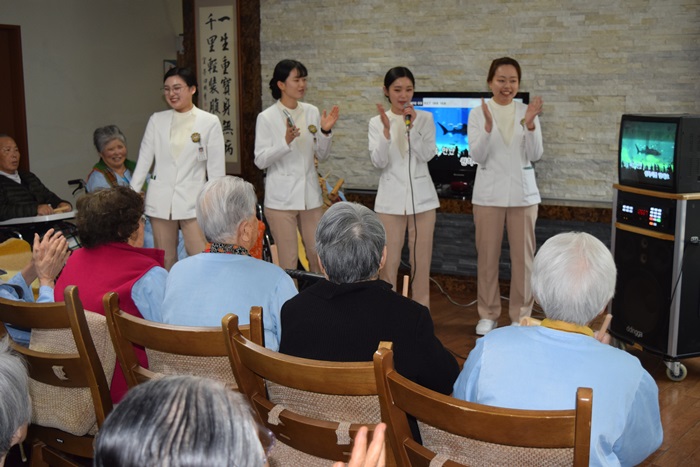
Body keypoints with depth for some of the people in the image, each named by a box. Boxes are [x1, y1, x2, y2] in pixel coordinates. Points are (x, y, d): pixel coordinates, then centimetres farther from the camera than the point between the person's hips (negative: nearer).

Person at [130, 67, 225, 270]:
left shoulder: (209, 122, 0)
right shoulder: (157, 120, 8)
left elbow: (216, 169, 0)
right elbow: (144, 160, 9)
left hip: (193, 200, -3)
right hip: (160, 199, 3)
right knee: (164, 262, 7)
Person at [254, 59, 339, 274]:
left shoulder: (311, 112, 6)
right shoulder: (267, 117, -5)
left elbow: (322, 155, 10)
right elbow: (260, 161, -9)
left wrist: (326, 131, -8)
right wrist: (286, 142, -22)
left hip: (310, 194, 4)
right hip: (281, 197, -4)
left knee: (319, 257, 7)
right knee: (288, 260, 1)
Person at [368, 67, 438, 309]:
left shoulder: (425, 118, 3)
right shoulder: (376, 122, 3)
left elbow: (427, 155, -8)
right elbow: (379, 161, -8)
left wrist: (412, 127, -17)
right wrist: (387, 129, -20)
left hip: (421, 196, 1)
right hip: (391, 198, 0)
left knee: (421, 261, 5)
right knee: (389, 262, 0)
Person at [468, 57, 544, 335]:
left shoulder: (528, 112, 2)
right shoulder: (478, 114, -1)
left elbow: (536, 155, -5)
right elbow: (477, 156, -10)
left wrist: (530, 125, -22)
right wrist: (488, 126, -26)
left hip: (522, 192, 1)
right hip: (489, 192, -1)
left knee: (523, 255, 4)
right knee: (487, 255, 5)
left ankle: (521, 315, 16)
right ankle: (488, 314, 19)